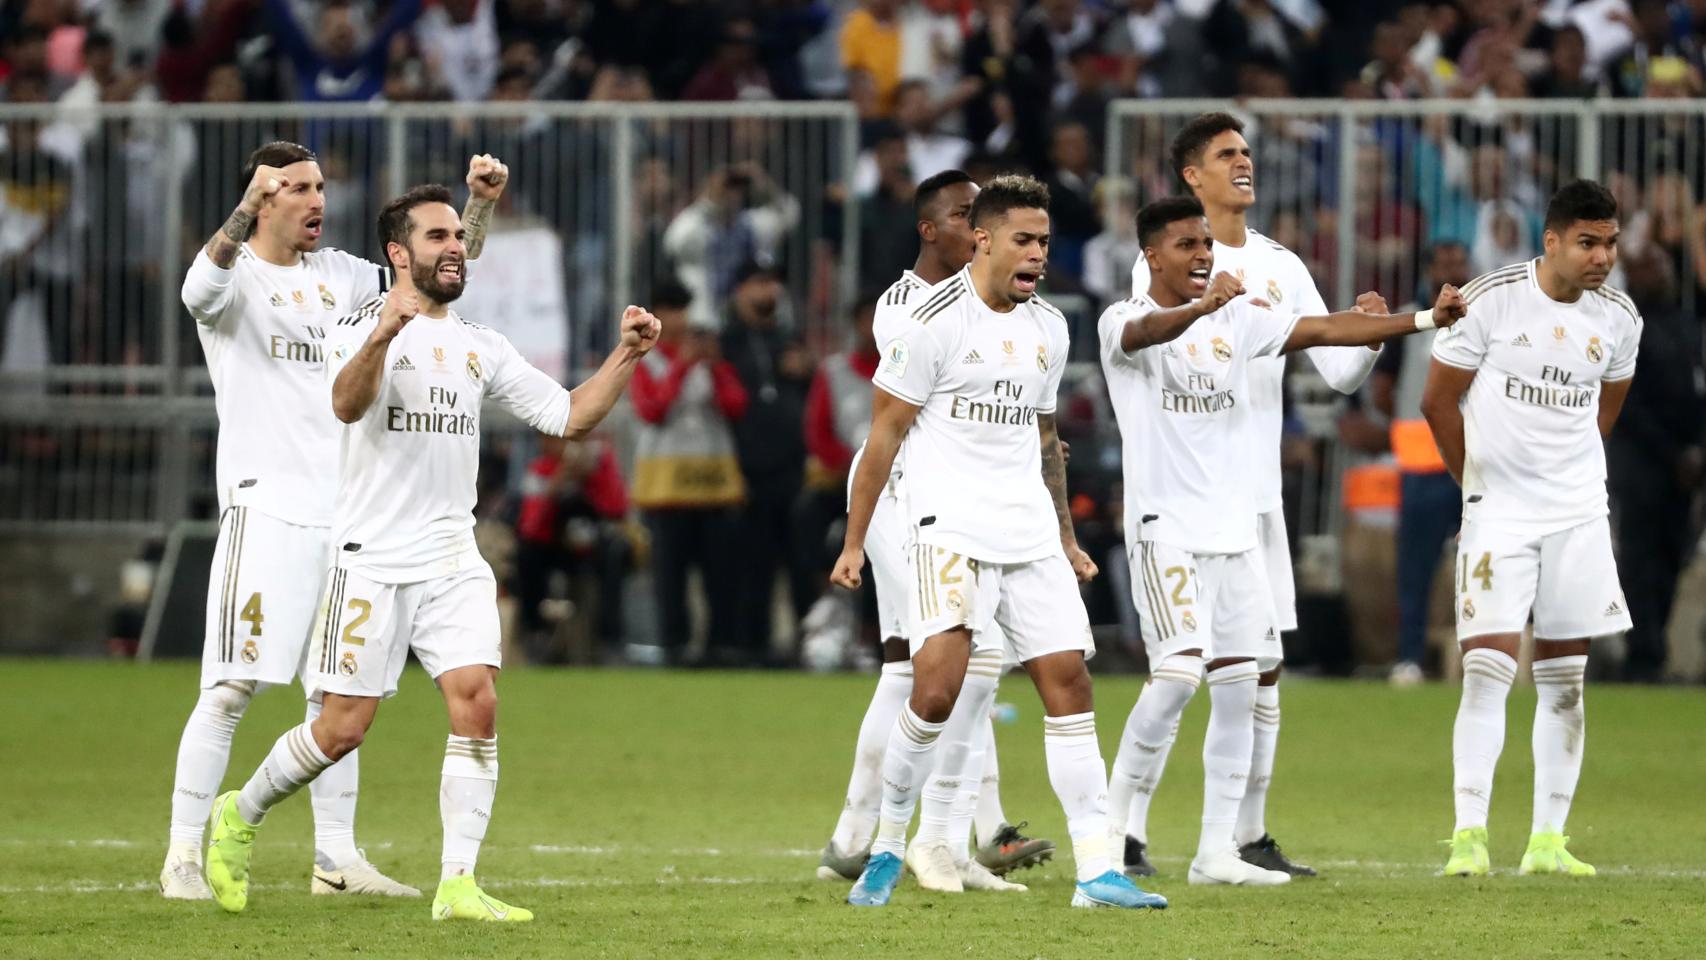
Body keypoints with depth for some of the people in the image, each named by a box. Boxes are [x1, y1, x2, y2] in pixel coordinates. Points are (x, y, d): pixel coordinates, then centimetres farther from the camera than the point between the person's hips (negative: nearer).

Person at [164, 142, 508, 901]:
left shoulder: (338, 276, 14)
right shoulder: (238, 276, -6)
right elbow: (202, 288, -30)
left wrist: (480, 205, 1)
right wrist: (247, 209, -47)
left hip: (345, 516, 7)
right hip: (265, 510, -7)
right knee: (232, 687, -10)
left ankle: (336, 857, 16)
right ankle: (183, 856, -7)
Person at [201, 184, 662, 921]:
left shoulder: (481, 348, 12)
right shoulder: (364, 327, -6)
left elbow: (569, 417, 12)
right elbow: (347, 404, -26)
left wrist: (626, 356, -3)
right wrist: (381, 335, -46)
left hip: (454, 562, 5)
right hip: (372, 562, -5)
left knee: (477, 703, -13)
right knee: (343, 728, -3)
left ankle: (458, 885, -11)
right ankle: (240, 815, 23)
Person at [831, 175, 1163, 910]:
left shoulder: (1047, 328, 13)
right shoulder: (935, 321, -8)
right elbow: (884, 435, -5)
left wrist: (1066, 539, 24)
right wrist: (854, 541, -6)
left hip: (1031, 535, 6)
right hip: (951, 525, -6)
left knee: (1069, 683, -2)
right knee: (937, 689, -19)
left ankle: (1097, 873, -2)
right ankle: (887, 846, 1)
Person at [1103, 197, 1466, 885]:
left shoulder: (1237, 320, 12)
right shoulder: (1124, 323, -6)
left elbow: (1323, 332, 10)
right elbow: (1148, 331, -29)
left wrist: (1424, 319, 2)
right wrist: (1203, 307, -51)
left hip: (1233, 529, 6)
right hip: (1165, 525, -6)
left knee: (1238, 691, 3)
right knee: (1179, 674, -19)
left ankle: (1217, 850, 7)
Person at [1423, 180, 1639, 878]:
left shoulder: (1618, 318, 2)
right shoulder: (1490, 299, -10)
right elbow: (1439, 401, -1)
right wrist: (1480, 485, 7)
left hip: (1579, 515, 4)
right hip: (1498, 513, -4)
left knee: (1564, 680, 4)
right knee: (1488, 668, -12)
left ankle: (1547, 841, 9)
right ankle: (1469, 834, -12)